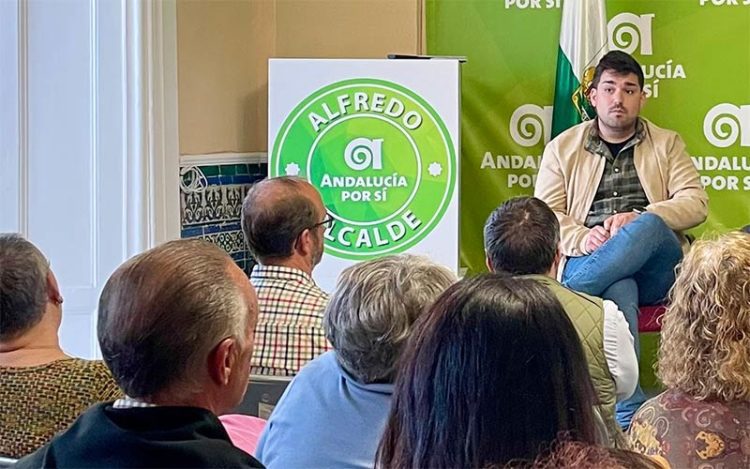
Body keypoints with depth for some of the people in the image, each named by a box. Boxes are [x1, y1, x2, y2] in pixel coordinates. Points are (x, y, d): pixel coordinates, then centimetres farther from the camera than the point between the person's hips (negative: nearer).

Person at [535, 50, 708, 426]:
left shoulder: (666, 145, 18)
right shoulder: (563, 148, 17)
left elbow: (696, 203, 4)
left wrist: (637, 219, -14)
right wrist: (582, 238, -15)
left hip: (655, 268, 1)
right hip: (588, 260, -1)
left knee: (648, 225, -36)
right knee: (620, 291, -39)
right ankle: (628, 415, -48)